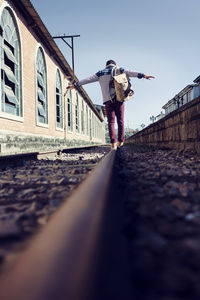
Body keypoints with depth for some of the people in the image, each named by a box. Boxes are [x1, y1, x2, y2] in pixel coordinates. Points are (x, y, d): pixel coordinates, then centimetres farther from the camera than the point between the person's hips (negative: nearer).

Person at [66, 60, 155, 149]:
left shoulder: (101, 73, 16)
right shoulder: (119, 70, 13)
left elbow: (88, 79, 15)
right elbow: (130, 72, -1)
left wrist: (75, 84, 18)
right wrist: (143, 75, -8)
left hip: (108, 100, 1)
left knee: (111, 122, 0)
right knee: (120, 121, 7)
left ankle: (113, 143, -9)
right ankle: (120, 141, 8)